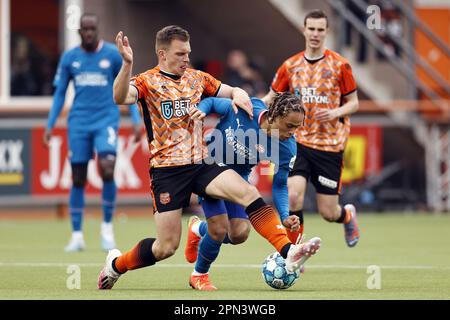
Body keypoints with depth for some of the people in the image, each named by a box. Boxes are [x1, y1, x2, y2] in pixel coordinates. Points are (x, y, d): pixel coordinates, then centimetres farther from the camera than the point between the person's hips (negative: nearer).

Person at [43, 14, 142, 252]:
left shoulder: (113, 54, 0)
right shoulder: (69, 58, 5)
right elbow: (60, 93, 12)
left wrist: (136, 120, -2)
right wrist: (50, 125, 6)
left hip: (106, 120, -2)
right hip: (79, 123, 2)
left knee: (107, 170, -20)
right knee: (78, 179, 1)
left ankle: (107, 227, -1)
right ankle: (77, 236, 10)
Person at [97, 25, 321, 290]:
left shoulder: (197, 78, 13)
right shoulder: (148, 82, -4)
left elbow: (231, 92, 24)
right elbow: (120, 97, -24)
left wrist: (238, 94, -1)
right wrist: (127, 64, -40)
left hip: (201, 164, 4)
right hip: (167, 168, -4)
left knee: (248, 193, -22)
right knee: (167, 246, -4)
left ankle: (288, 251, -30)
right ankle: (116, 263, 24)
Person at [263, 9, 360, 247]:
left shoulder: (339, 65, -2)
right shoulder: (290, 66, 5)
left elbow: (353, 103, 4)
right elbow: (271, 98, 15)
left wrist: (335, 112, -16)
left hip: (329, 146, -2)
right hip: (298, 142, 2)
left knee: (328, 212, 1)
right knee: (293, 195, -20)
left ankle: (348, 215, 40)